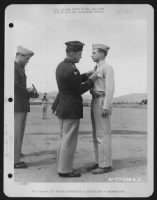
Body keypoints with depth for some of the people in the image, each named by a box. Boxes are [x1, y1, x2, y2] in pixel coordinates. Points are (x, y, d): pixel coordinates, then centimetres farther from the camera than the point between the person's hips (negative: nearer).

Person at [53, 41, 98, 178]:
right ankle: (65, 170, 11)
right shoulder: (70, 70, -23)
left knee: (64, 138, 19)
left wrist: (85, 76, 11)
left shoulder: (61, 65, 8)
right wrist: (91, 80, -5)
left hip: (62, 107, 10)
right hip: (71, 109, -10)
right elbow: (79, 90, -17)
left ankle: (62, 166, 30)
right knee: (69, 141, 1)